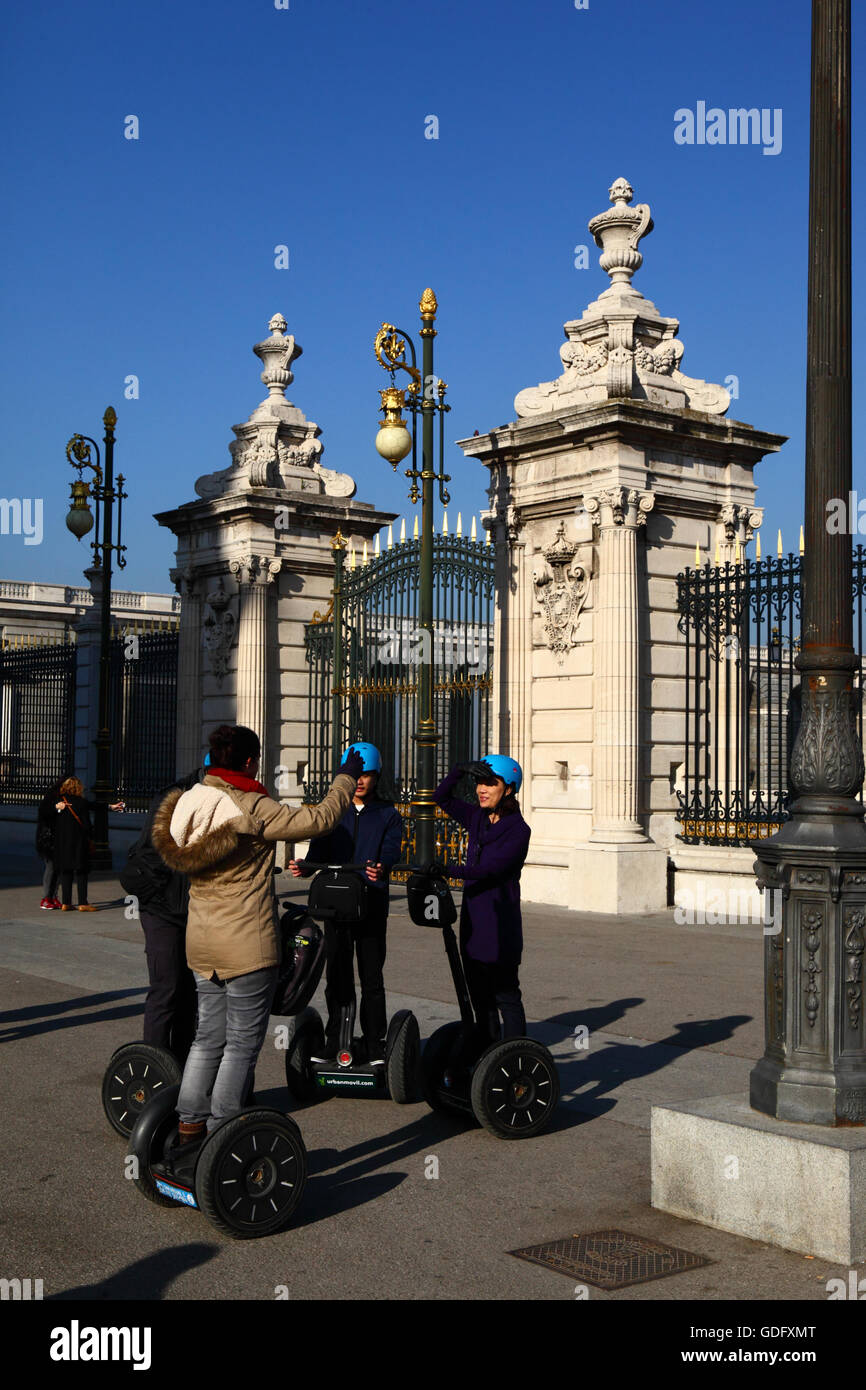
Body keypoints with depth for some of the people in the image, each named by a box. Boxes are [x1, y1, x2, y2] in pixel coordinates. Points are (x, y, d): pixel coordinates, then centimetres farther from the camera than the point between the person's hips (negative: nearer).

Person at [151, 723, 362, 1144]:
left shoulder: (188, 802, 4)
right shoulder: (254, 809, -16)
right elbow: (320, 819, -13)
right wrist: (345, 778, 3)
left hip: (200, 941, 7)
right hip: (247, 945, -7)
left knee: (208, 1037, 17)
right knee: (242, 1043, 3)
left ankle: (189, 1125, 20)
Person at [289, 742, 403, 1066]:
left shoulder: (388, 814, 5)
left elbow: (391, 852, -10)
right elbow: (320, 852, 3)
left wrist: (381, 869, -34)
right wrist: (303, 867, -20)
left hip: (372, 903, -2)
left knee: (372, 976, 0)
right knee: (336, 974, 7)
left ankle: (375, 1045, 8)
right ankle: (333, 1041, 16)